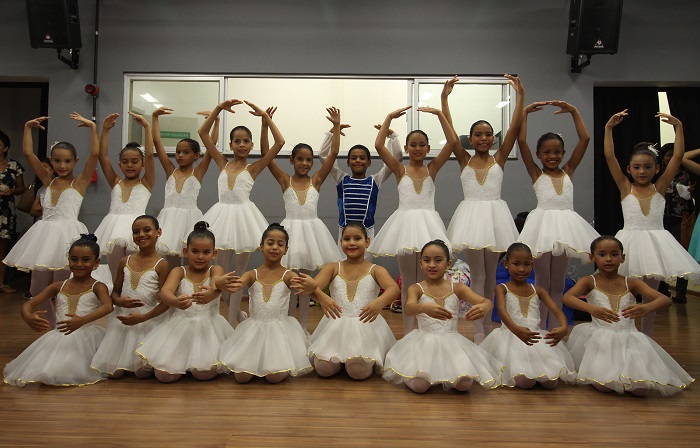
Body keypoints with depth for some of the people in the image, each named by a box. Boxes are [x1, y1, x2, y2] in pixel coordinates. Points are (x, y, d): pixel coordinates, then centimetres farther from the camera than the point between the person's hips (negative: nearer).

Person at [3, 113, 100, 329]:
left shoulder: (80, 182, 0)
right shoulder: (48, 181, 12)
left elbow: (95, 154, -11)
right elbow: (28, 153, 11)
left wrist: (92, 127, -11)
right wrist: (28, 127, 12)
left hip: (67, 235, -5)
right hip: (44, 236, 5)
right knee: (37, 289, 11)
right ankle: (51, 327, 28)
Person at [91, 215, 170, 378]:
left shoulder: (161, 265, -10)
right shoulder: (125, 262, 5)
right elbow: (115, 292, 12)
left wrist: (142, 317, -20)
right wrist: (119, 301, -12)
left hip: (149, 319, -4)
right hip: (122, 318, 4)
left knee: (142, 372, -8)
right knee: (113, 372, 0)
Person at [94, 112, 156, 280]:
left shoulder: (146, 183, 7)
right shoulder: (116, 183, 16)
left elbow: (149, 155, -5)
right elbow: (103, 156, 9)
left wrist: (147, 126, -7)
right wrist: (105, 130, 3)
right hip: (114, 228, 4)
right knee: (115, 275, 6)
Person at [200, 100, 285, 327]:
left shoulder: (253, 168, 0)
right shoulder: (222, 164, 7)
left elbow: (280, 142, -8)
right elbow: (203, 133, 4)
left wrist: (265, 116, -7)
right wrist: (219, 108, -2)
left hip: (243, 217, -2)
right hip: (223, 216, 3)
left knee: (239, 271, 7)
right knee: (222, 270, 9)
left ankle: (231, 322, 14)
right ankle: (236, 313, 30)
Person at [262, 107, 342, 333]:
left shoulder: (316, 180, 2)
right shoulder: (285, 181, -1)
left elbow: (333, 153, -4)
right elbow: (266, 154, -8)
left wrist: (336, 126, -9)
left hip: (311, 230, 1)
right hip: (291, 230, -1)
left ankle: (303, 326, 21)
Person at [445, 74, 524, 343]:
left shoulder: (500, 158, 5)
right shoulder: (464, 160, 4)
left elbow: (515, 127, -3)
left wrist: (520, 95, -8)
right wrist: (444, 98, -7)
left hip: (495, 215, 1)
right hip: (471, 215, -1)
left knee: (490, 275, 11)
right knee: (477, 275, 1)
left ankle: (488, 325, 25)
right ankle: (479, 332, 6)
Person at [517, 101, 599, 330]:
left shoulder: (568, 171, 9)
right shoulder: (536, 173, 2)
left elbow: (585, 139, 6)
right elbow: (521, 141, -7)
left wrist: (573, 111, 6)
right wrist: (525, 112, -4)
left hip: (565, 225, 3)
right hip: (542, 226, -3)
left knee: (558, 283, 12)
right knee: (542, 282, 6)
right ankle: (540, 329, 15)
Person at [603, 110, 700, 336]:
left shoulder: (659, 188, 4)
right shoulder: (625, 188, 0)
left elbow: (678, 156, -2)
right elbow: (609, 157, -7)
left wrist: (678, 126, -5)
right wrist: (609, 128, -11)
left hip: (655, 243, 2)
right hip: (631, 243, -2)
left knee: (651, 294, 10)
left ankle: (646, 340, 22)